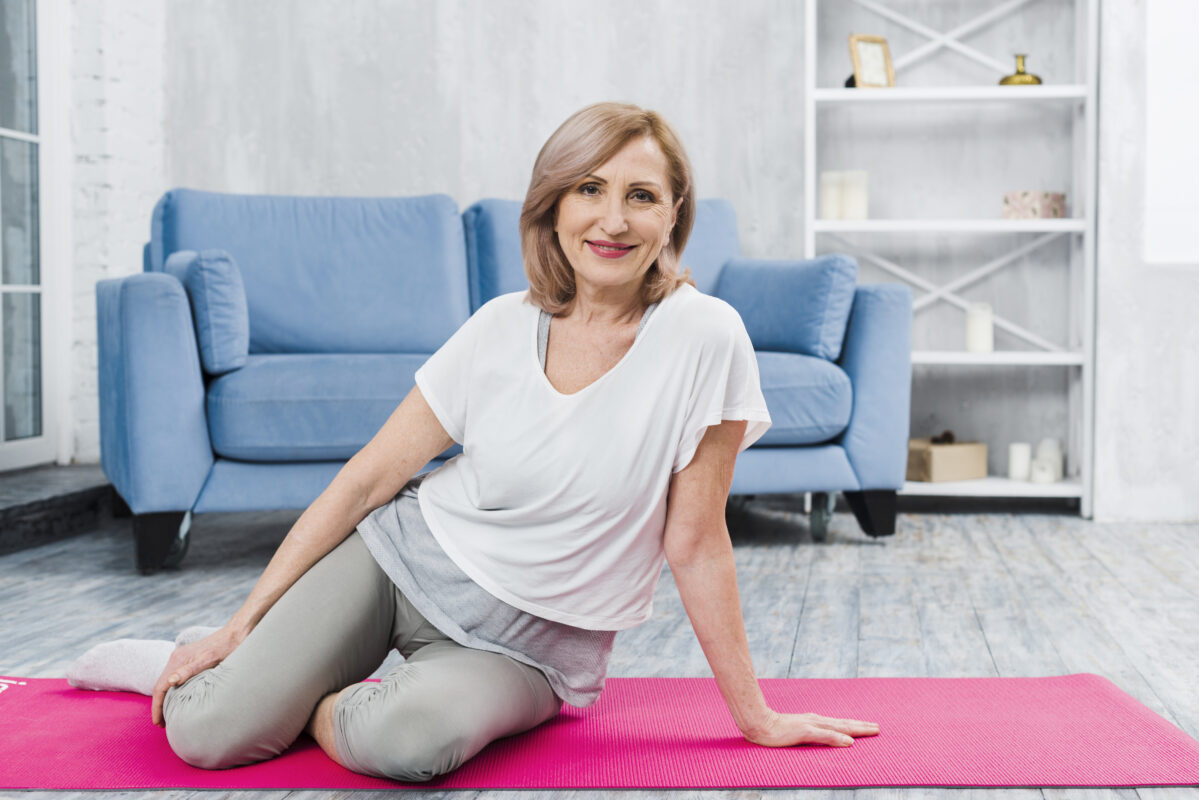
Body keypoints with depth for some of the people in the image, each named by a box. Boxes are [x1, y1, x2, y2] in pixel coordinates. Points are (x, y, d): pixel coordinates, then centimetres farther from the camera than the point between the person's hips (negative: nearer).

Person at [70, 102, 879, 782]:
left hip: (523, 648, -2)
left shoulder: (704, 338, -16)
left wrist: (755, 715, -4)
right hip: (403, 557, 2)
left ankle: (319, 706, -2)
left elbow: (695, 543, -8)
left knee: (410, 736, -35)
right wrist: (241, 624, -2)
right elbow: (366, 479, -1)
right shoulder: (503, 328, -6)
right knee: (206, 735, -15)